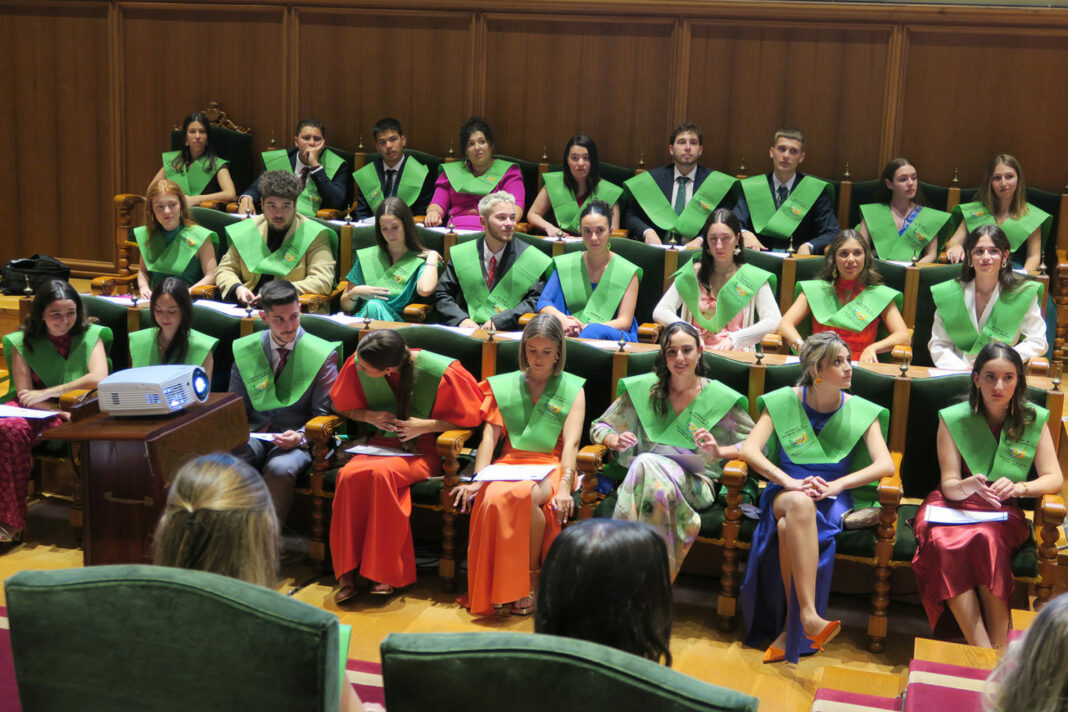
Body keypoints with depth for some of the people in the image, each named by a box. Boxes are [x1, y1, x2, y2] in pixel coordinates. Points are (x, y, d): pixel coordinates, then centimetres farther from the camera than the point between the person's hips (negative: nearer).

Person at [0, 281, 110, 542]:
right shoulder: (22, 342, 6)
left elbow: (100, 378, -12)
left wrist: (48, 393, -15)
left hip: (77, 411, 0)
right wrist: (62, 410, -20)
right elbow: (25, 394, -2)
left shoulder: (91, 336, 6)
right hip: (36, 412, 0)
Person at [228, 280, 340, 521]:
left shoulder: (322, 354, -1)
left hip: (296, 437, -2)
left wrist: (300, 437, -18)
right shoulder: (244, 350, 8)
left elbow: (323, 414, 1)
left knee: (280, 468, -36)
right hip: (254, 434, 3)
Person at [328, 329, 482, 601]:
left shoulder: (440, 372, -17)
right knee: (348, 475, -32)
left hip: (423, 448, -4)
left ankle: (385, 572, -25)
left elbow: (472, 414, -3)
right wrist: (369, 415, -6)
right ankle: (346, 573, -25)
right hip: (383, 443, 4)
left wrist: (427, 425, -14)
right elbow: (343, 406, 16)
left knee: (380, 472, -36)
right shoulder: (356, 365, -4)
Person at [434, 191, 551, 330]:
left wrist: (499, 321, -11)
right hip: (467, 329, 2)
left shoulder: (532, 258, 5)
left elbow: (535, 300, 1)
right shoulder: (460, 254, 12)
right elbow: (442, 294, 12)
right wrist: (461, 319, -8)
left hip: (507, 333, -2)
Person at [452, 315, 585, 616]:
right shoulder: (503, 385, 17)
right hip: (509, 463, 2)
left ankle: (531, 579, -18)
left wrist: (564, 486, -19)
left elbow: (571, 442, -2)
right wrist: (477, 479, -9)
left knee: (525, 495, -38)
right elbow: (490, 435, 7)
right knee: (491, 499, -34)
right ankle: (494, 589, -22)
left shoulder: (572, 389, 11)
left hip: (550, 466, -2)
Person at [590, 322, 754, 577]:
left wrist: (720, 451, -9)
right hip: (640, 472, 1)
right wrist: (614, 440, -6)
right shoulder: (642, 388, 12)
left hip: (695, 482, -1)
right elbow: (599, 427, 17)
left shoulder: (721, 398, 8)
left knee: (647, 465, -36)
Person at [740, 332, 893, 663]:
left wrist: (836, 485, -21)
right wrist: (789, 482, -25)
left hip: (831, 499, 0)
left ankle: (792, 626, -28)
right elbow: (749, 449, -8)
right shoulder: (783, 402, 4)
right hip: (785, 491, 0)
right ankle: (809, 616, -46)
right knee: (799, 503, -39)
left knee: (790, 526, -35)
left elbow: (885, 465, -6)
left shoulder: (861, 411, 6)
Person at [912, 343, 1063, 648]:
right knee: (944, 544, -35)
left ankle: (1000, 649, -33)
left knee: (987, 540, -36)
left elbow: (1054, 479, -4)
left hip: (1003, 514, 0)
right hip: (953, 507, 0)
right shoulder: (953, 419, -2)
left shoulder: (1034, 420, 1)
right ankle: (984, 653, -37)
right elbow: (949, 485, -7)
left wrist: (1018, 487, -25)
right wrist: (967, 486, -32)